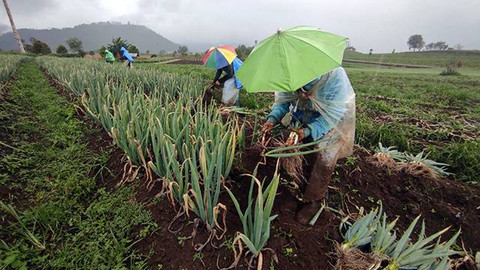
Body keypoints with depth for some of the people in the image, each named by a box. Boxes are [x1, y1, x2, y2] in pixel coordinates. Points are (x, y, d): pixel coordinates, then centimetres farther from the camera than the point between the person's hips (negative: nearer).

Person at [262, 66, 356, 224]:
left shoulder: (335, 77, -37)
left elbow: (332, 115, -32)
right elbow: (282, 101, -12)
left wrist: (307, 132, -45)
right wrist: (272, 119, -30)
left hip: (333, 122, -4)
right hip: (304, 117, 4)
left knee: (325, 161, -6)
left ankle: (313, 201, 11)